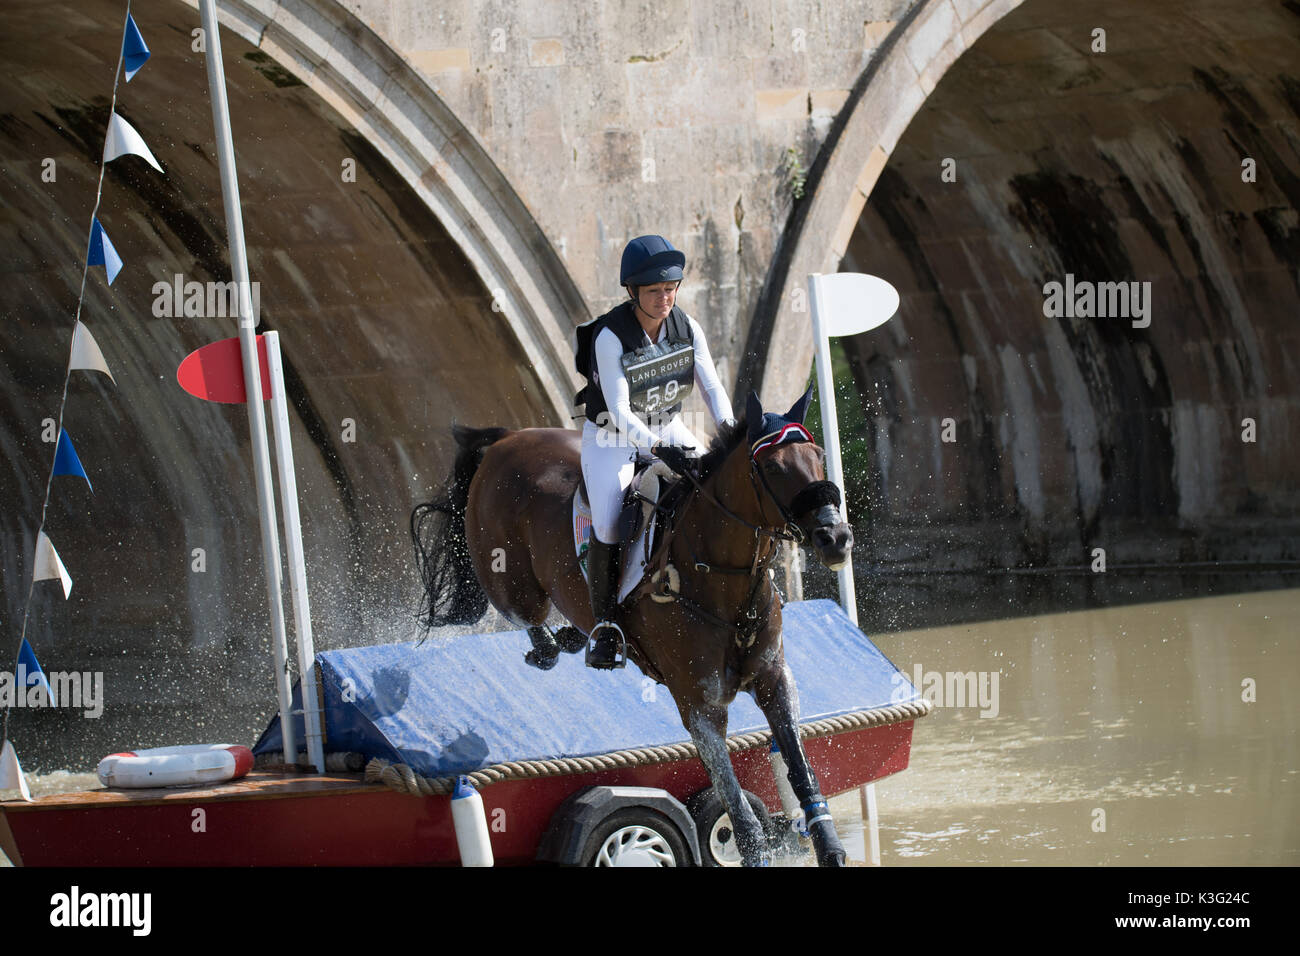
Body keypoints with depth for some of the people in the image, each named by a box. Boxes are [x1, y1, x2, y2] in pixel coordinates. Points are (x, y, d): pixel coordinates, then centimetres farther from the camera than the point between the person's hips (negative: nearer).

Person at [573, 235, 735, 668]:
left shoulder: (687, 328, -10)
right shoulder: (610, 337, -25)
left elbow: (712, 388, -7)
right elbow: (620, 412, -28)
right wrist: (660, 450, -42)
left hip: (669, 430, 5)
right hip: (612, 437, -5)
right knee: (608, 525, -24)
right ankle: (604, 625, -8)